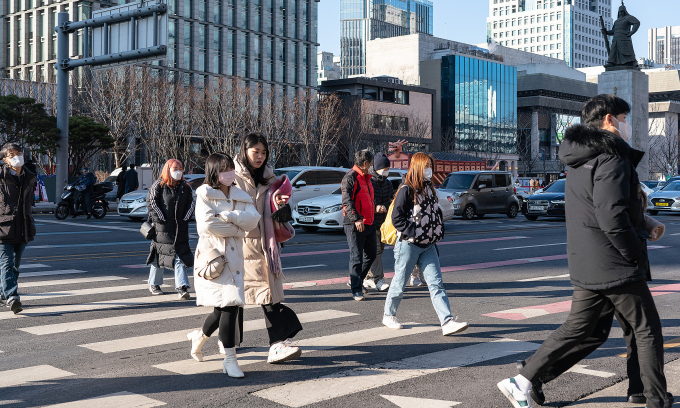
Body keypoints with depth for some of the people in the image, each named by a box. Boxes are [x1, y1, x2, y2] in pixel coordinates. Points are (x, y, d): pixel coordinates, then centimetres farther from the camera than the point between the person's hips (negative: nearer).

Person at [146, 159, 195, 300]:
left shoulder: (185, 187, 9)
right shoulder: (159, 186, -2)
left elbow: (191, 203, 14)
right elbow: (151, 202, -6)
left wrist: (185, 218, 3)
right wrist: (160, 219, -10)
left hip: (181, 229, 3)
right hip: (162, 229, -3)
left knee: (180, 257, -4)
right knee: (159, 256, 7)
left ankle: (182, 287, -8)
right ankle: (154, 284, 24)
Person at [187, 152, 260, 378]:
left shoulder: (240, 195, 13)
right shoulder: (205, 194, -2)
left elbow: (253, 219, -4)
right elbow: (206, 224, -17)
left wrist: (228, 216, -17)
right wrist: (236, 228, -7)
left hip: (234, 255, 6)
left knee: (226, 305, 6)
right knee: (228, 303, -12)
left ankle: (199, 336, 34)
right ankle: (229, 359, -3)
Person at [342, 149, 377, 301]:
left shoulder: (366, 178, 18)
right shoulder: (350, 177, -11)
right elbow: (347, 201, -19)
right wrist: (356, 219, -25)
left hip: (369, 222, 9)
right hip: (355, 224, -9)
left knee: (371, 254, 13)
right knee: (356, 257, -4)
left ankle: (356, 280, 28)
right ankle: (356, 289, 3)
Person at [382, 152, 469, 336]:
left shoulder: (430, 190, 13)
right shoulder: (406, 190, -10)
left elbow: (436, 214, 23)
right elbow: (397, 218, -14)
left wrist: (437, 232, 9)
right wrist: (413, 233, -19)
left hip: (428, 246, 6)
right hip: (408, 245, -6)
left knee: (436, 283, -4)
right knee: (400, 282, 7)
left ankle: (447, 322, -12)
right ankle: (388, 315, 26)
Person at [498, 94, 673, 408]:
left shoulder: (580, 160, 14)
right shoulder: (611, 157, -16)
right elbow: (612, 217, -26)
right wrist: (636, 254, -13)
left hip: (584, 265, 9)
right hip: (616, 265, -8)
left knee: (575, 329, 14)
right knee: (648, 331, 6)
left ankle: (522, 382, 11)